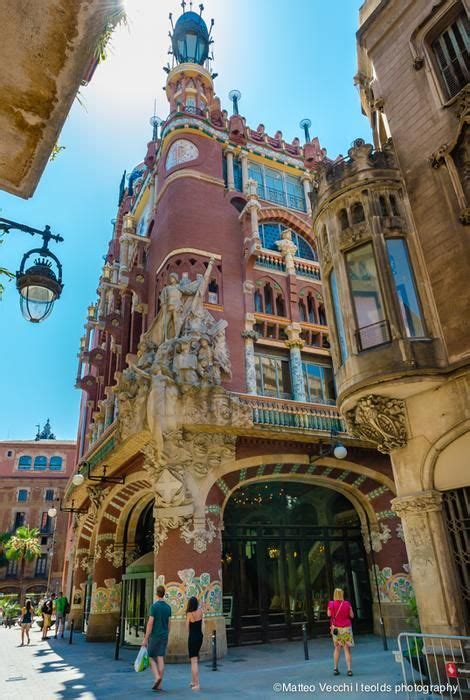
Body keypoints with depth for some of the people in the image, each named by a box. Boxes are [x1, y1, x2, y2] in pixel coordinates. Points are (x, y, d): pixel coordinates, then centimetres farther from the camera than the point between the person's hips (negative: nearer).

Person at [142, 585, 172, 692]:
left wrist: (145, 639, -9)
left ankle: (157, 677, -9)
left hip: (155, 636, -5)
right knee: (161, 659, 8)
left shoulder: (154, 606, -13)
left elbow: (150, 623, -14)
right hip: (164, 637, 5)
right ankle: (159, 684, 10)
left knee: (151, 657, 8)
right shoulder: (168, 607, 5)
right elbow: (168, 624, 11)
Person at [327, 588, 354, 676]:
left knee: (337, 648, 15)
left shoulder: (331, 604, -8)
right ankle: (349, 669, 0)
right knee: (347, 649, 6)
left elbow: (329, 614, 2)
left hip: (336, 628, 1)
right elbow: (352, 616, 0)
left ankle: (335, 668, 19)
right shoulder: (347, 603, -7)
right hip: (346, 628, -1)